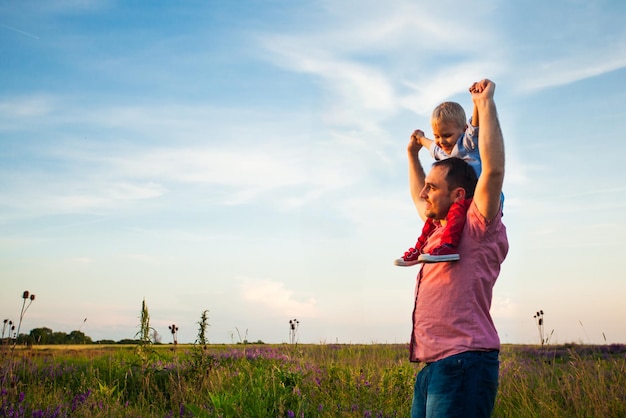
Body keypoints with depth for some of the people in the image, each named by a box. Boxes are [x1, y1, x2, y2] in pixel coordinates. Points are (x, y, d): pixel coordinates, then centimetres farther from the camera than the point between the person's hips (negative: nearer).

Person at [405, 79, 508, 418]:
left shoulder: (477, 228, -3)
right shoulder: (440, 229, 22)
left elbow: (493, 169, -15)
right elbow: (419, 199, 42)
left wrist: (486, 103, -11)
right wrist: (413, 154, 42)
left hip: (464, 363, -9)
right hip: (432, 366, 9)